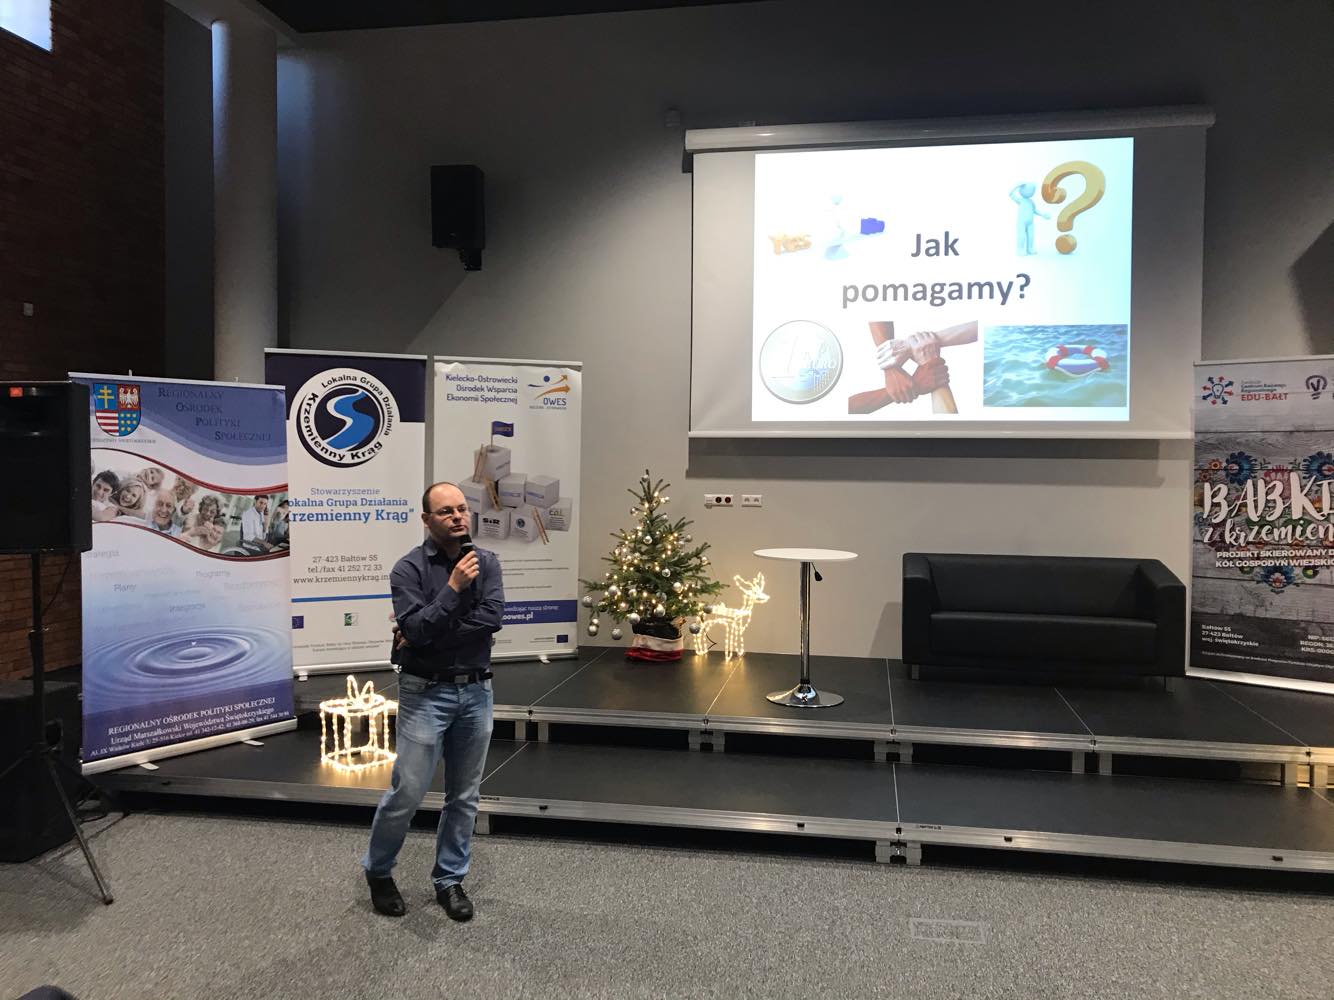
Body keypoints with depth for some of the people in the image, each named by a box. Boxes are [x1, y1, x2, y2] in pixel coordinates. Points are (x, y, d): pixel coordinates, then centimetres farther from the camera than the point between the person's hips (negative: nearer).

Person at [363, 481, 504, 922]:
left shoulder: (486, 562, 1)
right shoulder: (409, 568, -9)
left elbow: (492, 618, -14)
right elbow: (416, 630, -20)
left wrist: (432, 636, -16)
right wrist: (453, 588, -25)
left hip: (476, 691, 4)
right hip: (426, 694, -4)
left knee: (464, 796, 11)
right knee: (407, 792, 1)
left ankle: (450, 879, 27)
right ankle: (378, 871, 26)